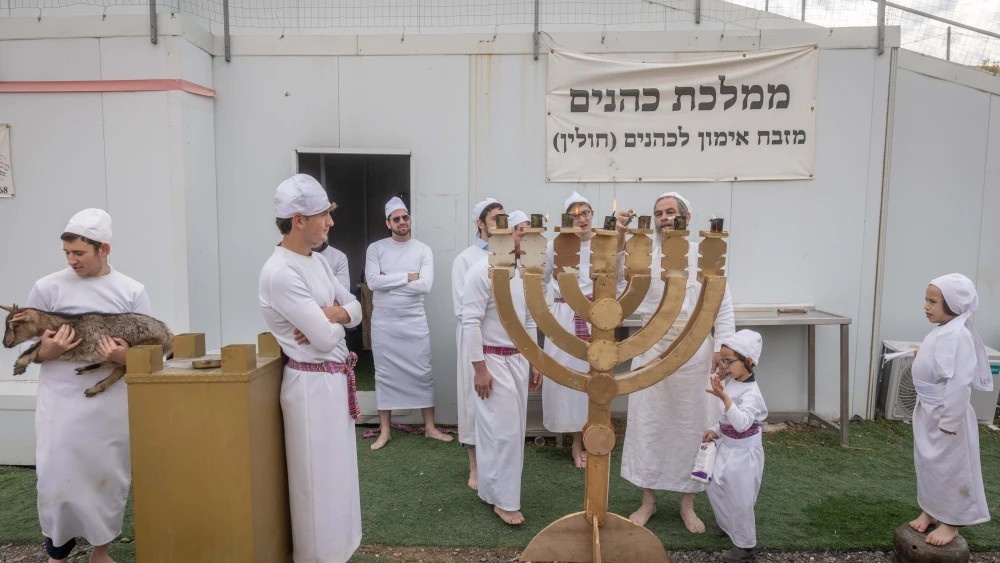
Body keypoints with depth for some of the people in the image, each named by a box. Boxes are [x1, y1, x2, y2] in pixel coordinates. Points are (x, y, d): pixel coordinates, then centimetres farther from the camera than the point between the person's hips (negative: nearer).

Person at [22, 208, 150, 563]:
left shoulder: (132, 291, 0)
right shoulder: (47, 288, -1)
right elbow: (26, 348, 4)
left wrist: (126, 357, -19)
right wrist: (47, 352, -17)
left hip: (114, 405, 1)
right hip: (62, 405, -1)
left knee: (110, 479, 11)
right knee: (57, 482, 2)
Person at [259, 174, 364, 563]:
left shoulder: (318, 262, 8)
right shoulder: (280, 272, -21)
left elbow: (355, 308, 11)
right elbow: (325, 338, -23)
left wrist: (331, 316, -11)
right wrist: (334, 317, -1)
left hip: (335, 379, 9)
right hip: (312, 383, -9)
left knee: (337, 475, 19)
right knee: (318, 482, 5)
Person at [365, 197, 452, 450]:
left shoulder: (423, 250, 0)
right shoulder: (375, 248, -1)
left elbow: (425, 286, -13)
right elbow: (372, 281, -15)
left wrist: (388, 282, -13)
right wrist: (407, 277, -14)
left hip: (414, 321, 0)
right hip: (383, 321, 0)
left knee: (423, 373, 7)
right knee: (385, 375, 8)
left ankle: (430, 427, 20)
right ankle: (385, 431, 19)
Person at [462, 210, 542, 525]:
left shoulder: (523, 273, 9)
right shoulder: (482, 271, -15)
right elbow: (471, 323, -17)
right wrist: (480, 369, -19)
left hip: (518, 359, 8)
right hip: (492, 360, -8)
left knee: (513, 429, 11)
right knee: (503, 431, -5)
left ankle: (492, 491, 25)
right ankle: (504, 500, 8)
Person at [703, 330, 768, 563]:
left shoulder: (751, 393, -26)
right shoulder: (732, 384, 1)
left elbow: (741, 423, -42)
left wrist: (724, 398, -53)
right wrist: (715, 431, 1)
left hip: (744, 453, -9)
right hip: (728, 448, 9)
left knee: (739, 500, 4)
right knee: (715, 487, 21)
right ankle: (731, 525, 44)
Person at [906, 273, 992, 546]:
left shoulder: (959, 336, -25)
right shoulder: (941, 331, 5)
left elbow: (960, 383, -27)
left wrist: (949, 422, -25)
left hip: (945, 415, -9)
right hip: (928, 411, 9)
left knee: (949, 468, 6)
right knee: (926, 463, 20)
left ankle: (950, 522, 22)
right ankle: (929, 511, 35)